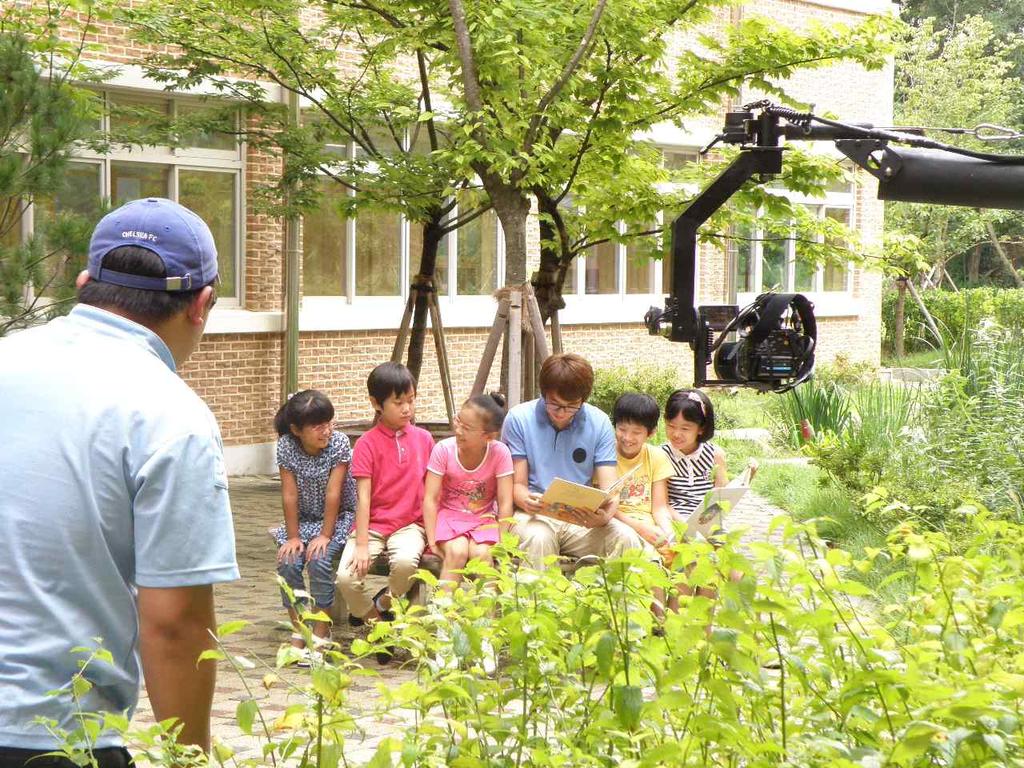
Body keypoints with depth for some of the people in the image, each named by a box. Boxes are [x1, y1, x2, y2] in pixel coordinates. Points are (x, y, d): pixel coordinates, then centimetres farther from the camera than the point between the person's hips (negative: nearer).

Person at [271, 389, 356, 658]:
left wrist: (325, 535, -19)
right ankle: (298, 632, -9)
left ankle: (320, 634, -14)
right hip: (303, 518, 3)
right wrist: (293, 536, -13)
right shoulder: (286, 446, -13)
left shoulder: (339, 443, -19)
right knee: (288, 562, -21)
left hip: (338, 517, -3)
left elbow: (333, 493, -19)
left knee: (319, 560, -27)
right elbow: (289, 494, -11)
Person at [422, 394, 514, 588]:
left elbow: (505, 503, -12)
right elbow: (431, 499, -13)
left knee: (481, 553, -28)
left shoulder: (500, 453, -15)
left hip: (483, 518, 0)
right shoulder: (444, 450, -15)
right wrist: (432, 542, -19)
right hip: (449, 515, 0)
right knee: (457, 552, -28)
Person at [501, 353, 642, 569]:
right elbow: (517, 485, -2)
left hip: (582, 519, 2)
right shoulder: (519, 419, -3)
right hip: (534, 517, -2)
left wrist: (605, 516, -27)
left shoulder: (599, 423, 1)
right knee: (539, 539, -36)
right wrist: (527, 501, -26)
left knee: (626, 538, -26)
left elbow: (609, 489, -3)